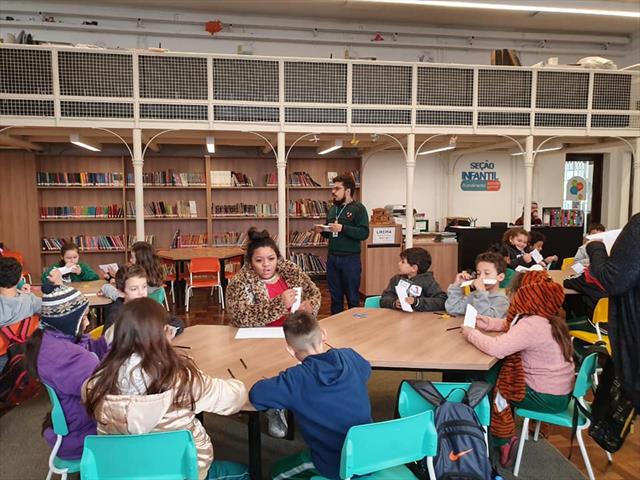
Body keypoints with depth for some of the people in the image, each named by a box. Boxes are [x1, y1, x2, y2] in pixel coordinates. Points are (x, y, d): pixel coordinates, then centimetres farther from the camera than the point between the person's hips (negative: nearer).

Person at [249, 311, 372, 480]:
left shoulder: (295, 379, -22)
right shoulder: (349, 357, -8)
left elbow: (256, 395, -17)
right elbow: (366, 369, 14)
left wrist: (281, 383, -1)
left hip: (336, 466, -5)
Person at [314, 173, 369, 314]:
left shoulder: (358, 208, -6)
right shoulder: (333, 209, 14)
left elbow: (364, 233, -17)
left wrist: (343, 228, -24)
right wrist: (322, 231, 3)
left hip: (350, 259, -6)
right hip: (332, 257, 6)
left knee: (352, 297, 4)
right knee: (335, 297, 14)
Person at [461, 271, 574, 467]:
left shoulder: (532, 325, -28)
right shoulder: (545, 317, 4)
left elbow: (496, 348, -36)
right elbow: (511, 325, 18)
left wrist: (471, 334, -20)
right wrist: (488, 323, 3)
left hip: (547, 397, -9)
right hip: (559, 392, 9)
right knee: (493, 375, 17)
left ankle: (504, 442, 20)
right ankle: (505, 436, 26)